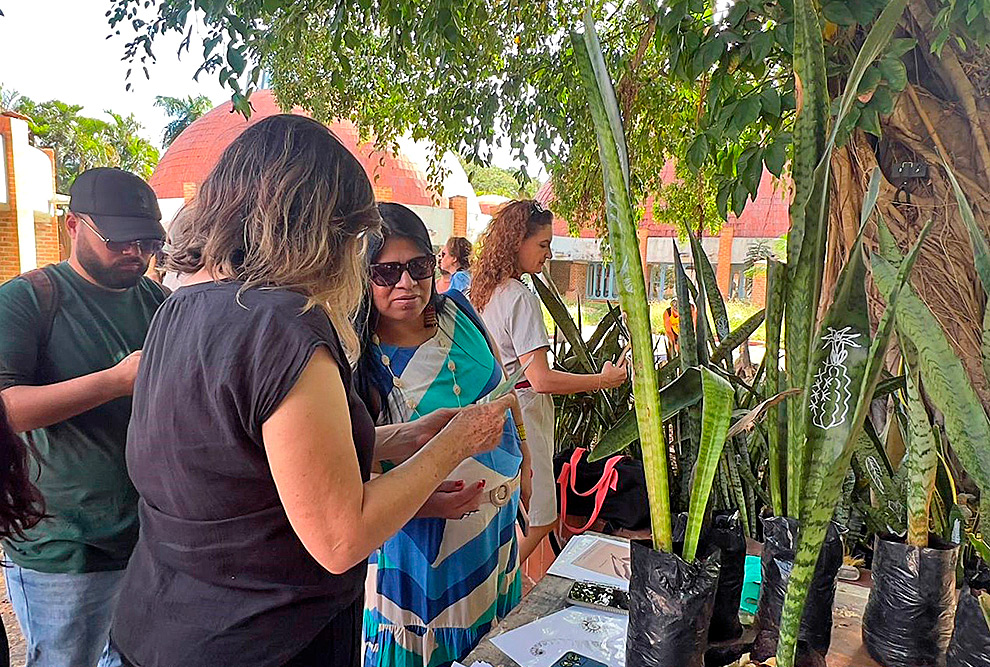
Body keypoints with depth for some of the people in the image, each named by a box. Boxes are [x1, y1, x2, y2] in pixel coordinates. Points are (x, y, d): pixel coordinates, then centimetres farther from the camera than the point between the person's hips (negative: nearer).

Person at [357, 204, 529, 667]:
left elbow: (500, 390, 10)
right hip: (420, 539, -5)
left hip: (495, 524, 5)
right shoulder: (358, 360, -20)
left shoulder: (458, 312, -5)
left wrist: (523, 461, 16)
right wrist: (420, 502, -35)